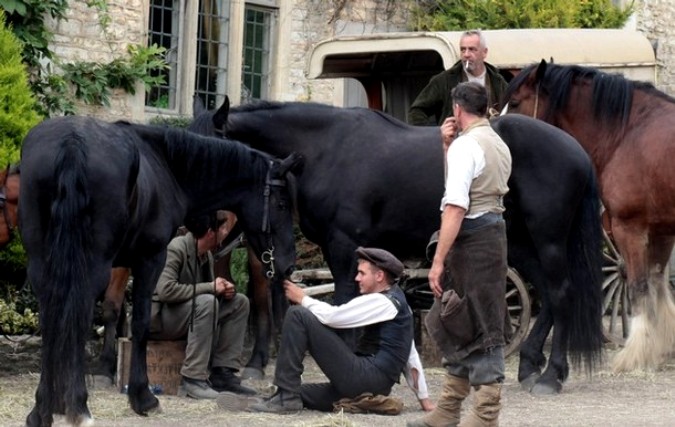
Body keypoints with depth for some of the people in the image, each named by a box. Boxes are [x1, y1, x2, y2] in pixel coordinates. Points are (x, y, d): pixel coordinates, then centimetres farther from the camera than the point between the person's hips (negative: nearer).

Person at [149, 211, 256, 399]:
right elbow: (165, 290, -31)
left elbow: (206, 290, 17)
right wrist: (211, 287, -25)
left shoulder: (207, 255, 6)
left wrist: (224, 289, -8)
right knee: (206, 302, -33)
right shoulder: (177, 248, -20)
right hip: (157, 317, -9)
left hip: (187, 316, 9)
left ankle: (222, 374, -6)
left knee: (239, 302, -1)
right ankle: (192, 380, -32)